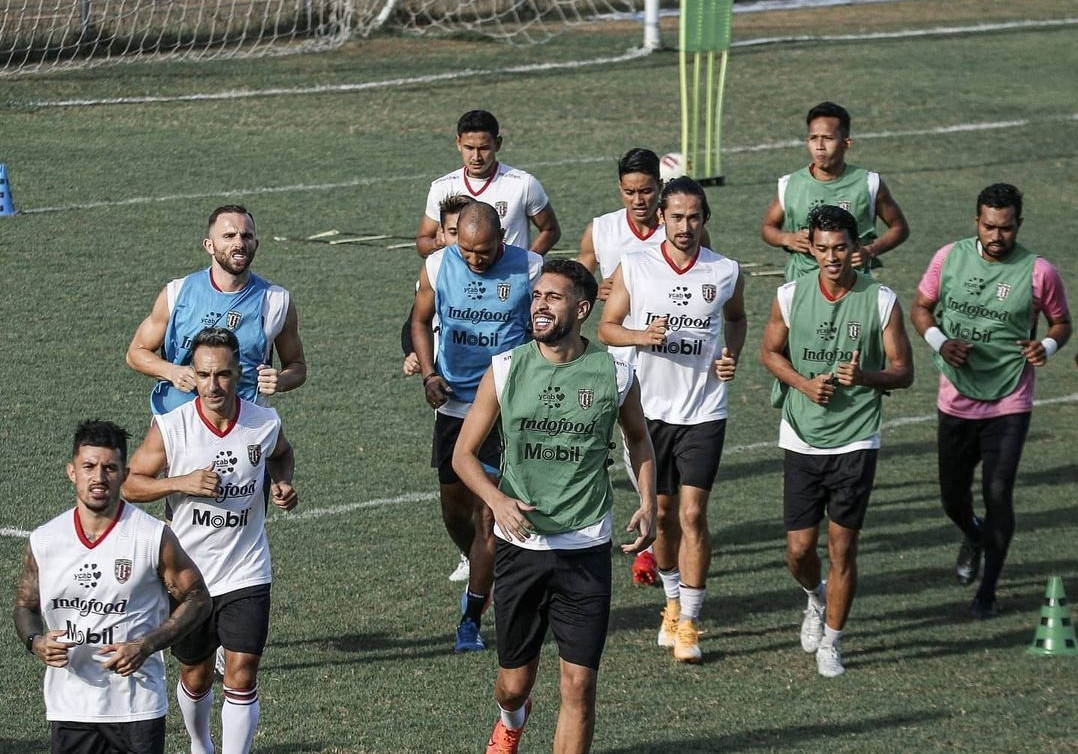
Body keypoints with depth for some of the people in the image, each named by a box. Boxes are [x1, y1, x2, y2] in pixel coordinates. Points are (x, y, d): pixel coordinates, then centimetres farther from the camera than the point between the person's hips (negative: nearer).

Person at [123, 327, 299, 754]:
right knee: (195, 677, 17)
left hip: (246, 575, 0)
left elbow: (282, 454, 18)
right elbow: (129, 484, -7)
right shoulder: (170, 427, -13)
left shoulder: (265, 424, -7)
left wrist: (282, 484, -3)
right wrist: (181, 483, -22)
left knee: (241, 677, -9)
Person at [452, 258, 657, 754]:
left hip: (586, 551, -1)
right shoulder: (505, 370, -5)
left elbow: (639, 439, 16)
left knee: (579, 685, -6)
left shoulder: (615, 375, -4)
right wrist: (497, 500, -18)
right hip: (520, 545, 1)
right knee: (514, 682, 13)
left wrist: (648, 504, 2)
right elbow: (464, 454, 1)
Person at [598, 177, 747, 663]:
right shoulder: (634, 268, -4)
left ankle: (689, 623, -3)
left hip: (704, 411, -1)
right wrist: (642, 336, -17)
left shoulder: (726, 272, -1)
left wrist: (732, 357, 0)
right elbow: (607, 327, 3)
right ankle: (673, 600, 33)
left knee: (693, 514, -8)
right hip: (650, 407, 1)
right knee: (662, 512, 12)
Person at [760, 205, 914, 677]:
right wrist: (804, 383, -8)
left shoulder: (882, 301, -7)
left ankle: (830, 642, 15)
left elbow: (903, 371, -2)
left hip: (855, 443, -1)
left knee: (842, 548, 0)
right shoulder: (791, 296, -3)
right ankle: (816, 599, 37)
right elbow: (770, 352, 11)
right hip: (802, 439, 2)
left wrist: (864, 376, -23)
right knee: (799, 548, 3)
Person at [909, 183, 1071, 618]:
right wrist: (939, 342, -12)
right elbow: (920, 308, 8)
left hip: (1009, 406, -3)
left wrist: (1046, 346, -17)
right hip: (956, 400, 3)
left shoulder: (1037, 272, -9)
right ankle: (974, 537, 49)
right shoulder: (949, 258, -4)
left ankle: (988, 590, 6)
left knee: (998, 494, -10)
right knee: (953, 498, 12)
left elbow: (1062, 323, 6)